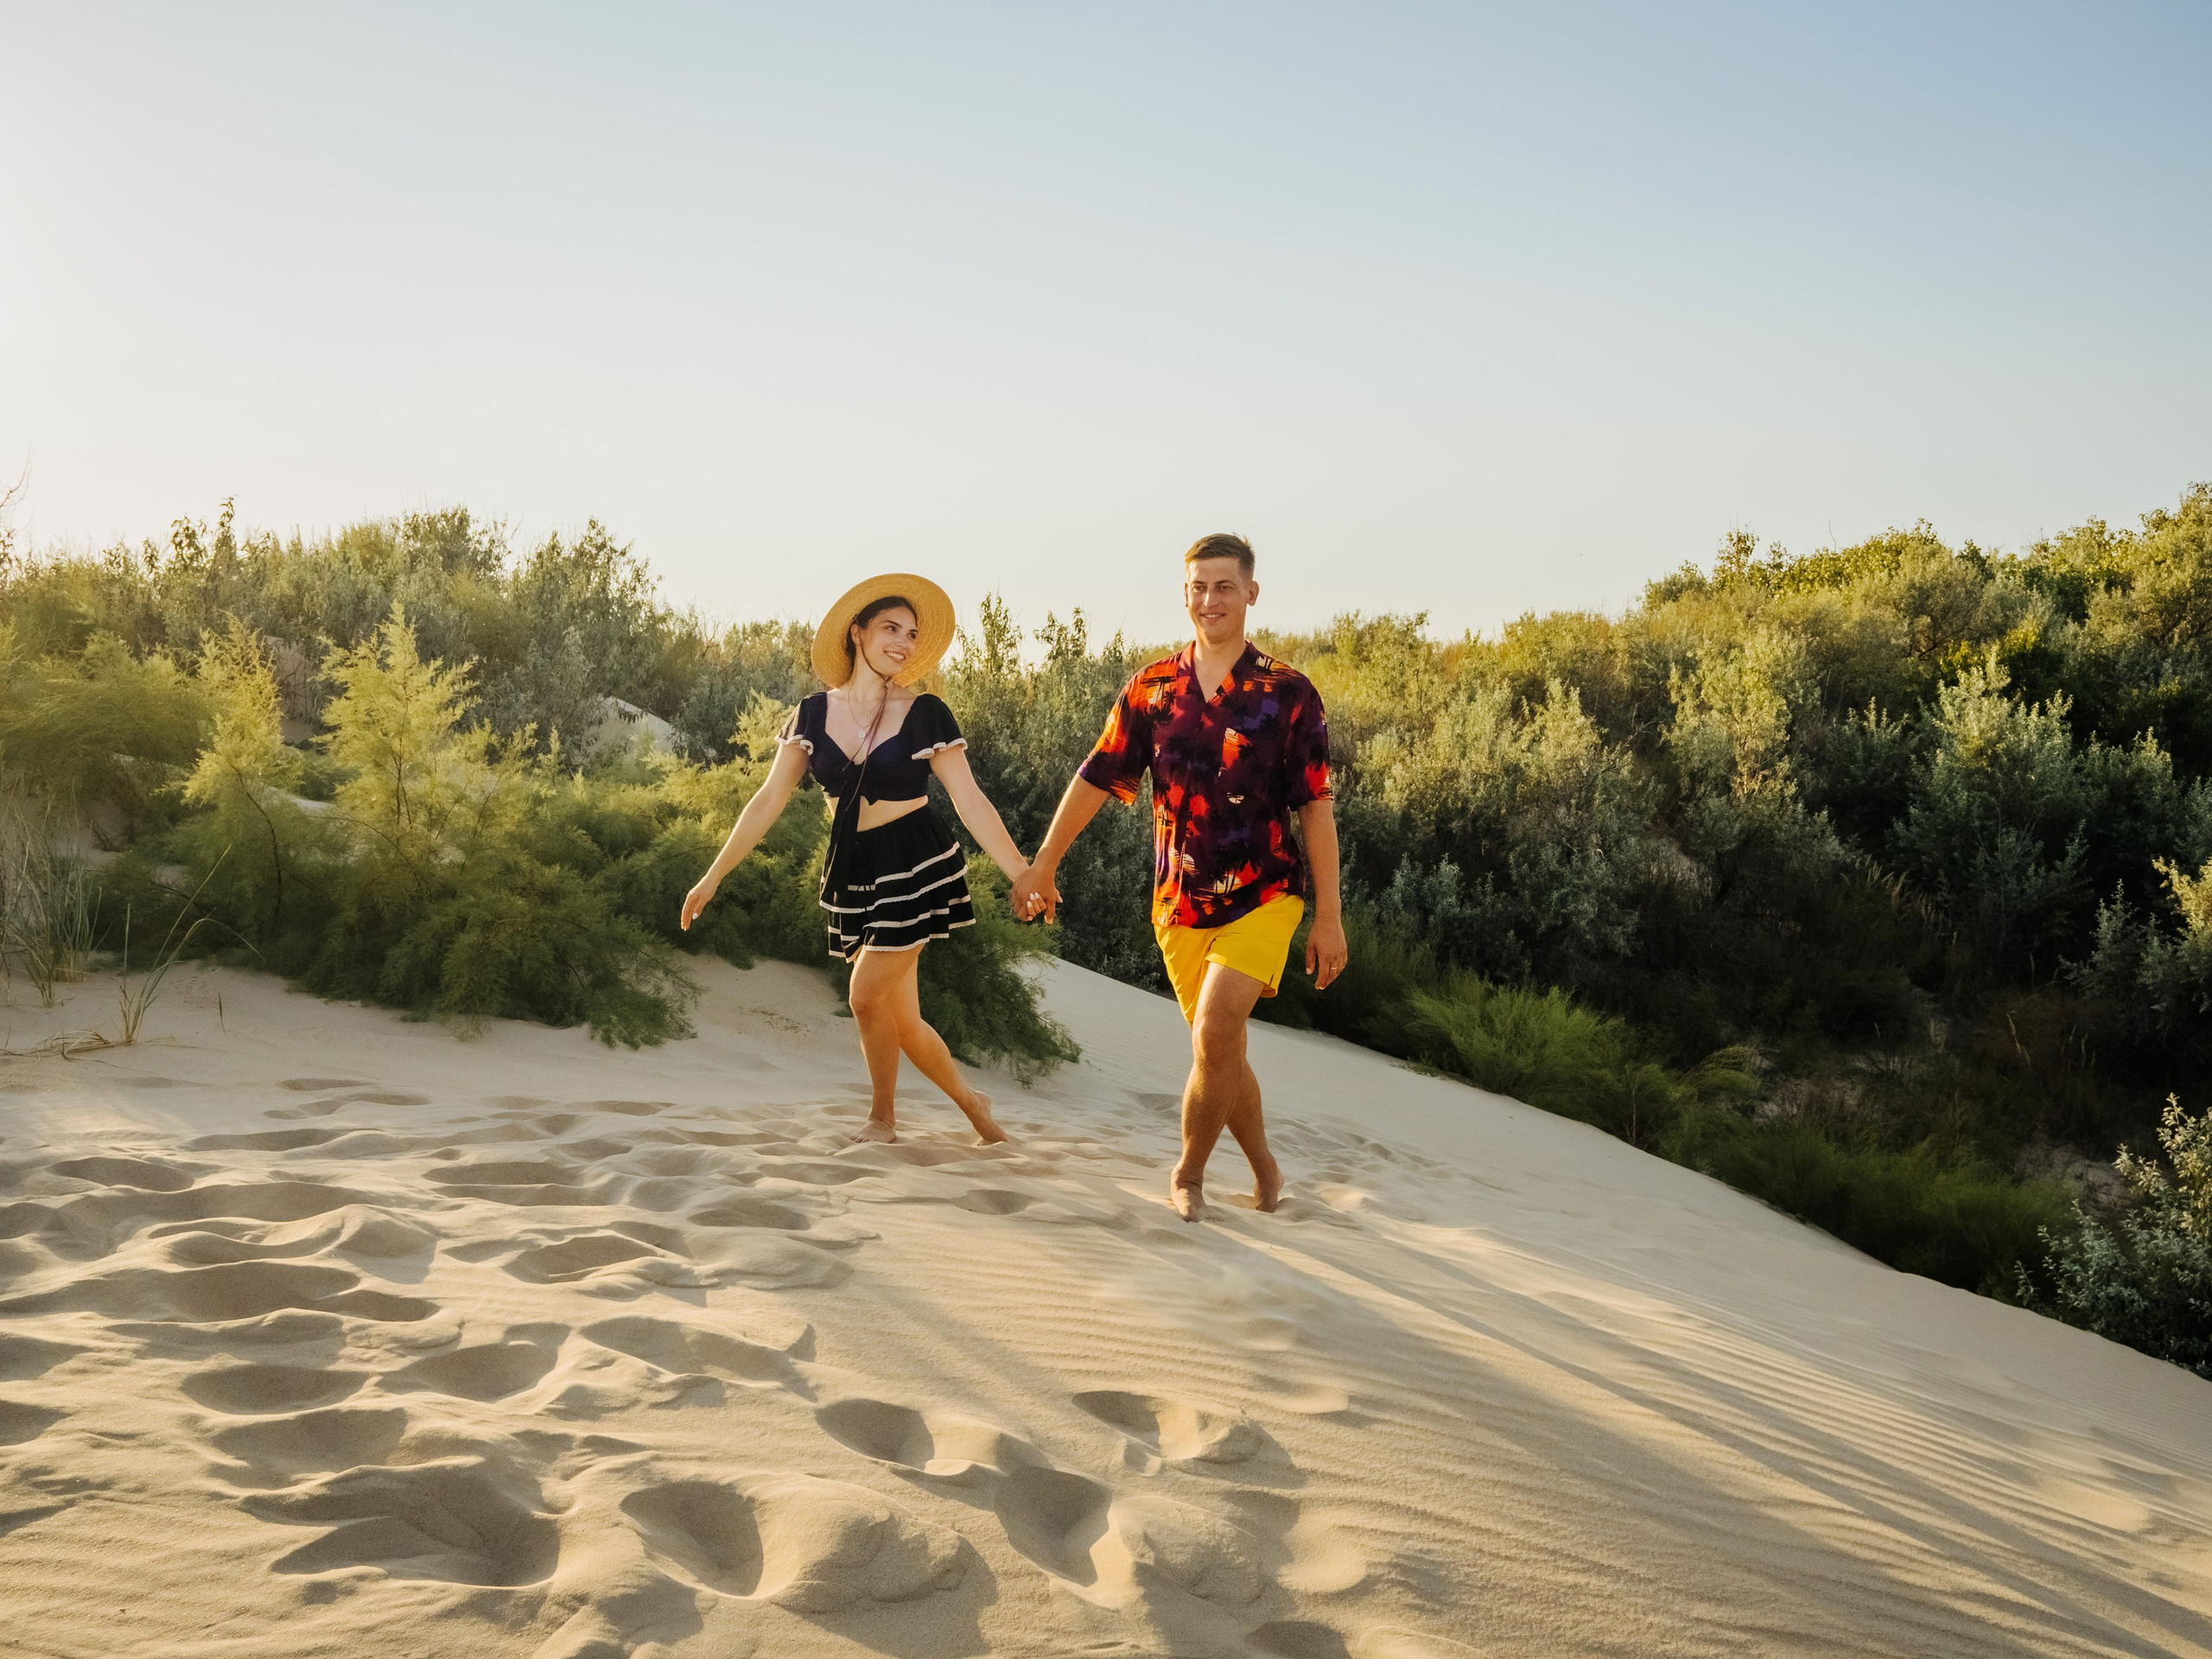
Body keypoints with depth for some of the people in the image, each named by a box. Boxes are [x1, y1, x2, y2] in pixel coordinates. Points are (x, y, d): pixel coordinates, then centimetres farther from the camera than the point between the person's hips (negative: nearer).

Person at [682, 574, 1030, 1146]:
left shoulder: (925, 714, -7)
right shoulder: (814, 713, 1)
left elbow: (970, 802, -7)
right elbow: (768, 801, 3)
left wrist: (1022, 873, -14)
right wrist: (714, 876, 2)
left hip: (914, 864, -4)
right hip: (852, 871, 4)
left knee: (868, 995, -10)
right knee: (899, 1020, 6)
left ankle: (883, 1117, 14)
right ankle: (970, 1101, 27)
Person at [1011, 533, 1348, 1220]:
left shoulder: (1288, 694, -4)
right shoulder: (1151, 690, 4)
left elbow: (1315, 810, -3)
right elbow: (1095, 779, 10)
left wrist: (1329, 916, -5)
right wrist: (1042, 866, 11)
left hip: (1262, 892, -3)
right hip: (1180, 901, 3)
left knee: (1215, 1031, -19)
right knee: (1220, 1049, 8)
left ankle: (1189, 1173, 3)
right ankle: (1264, 1167, 31)